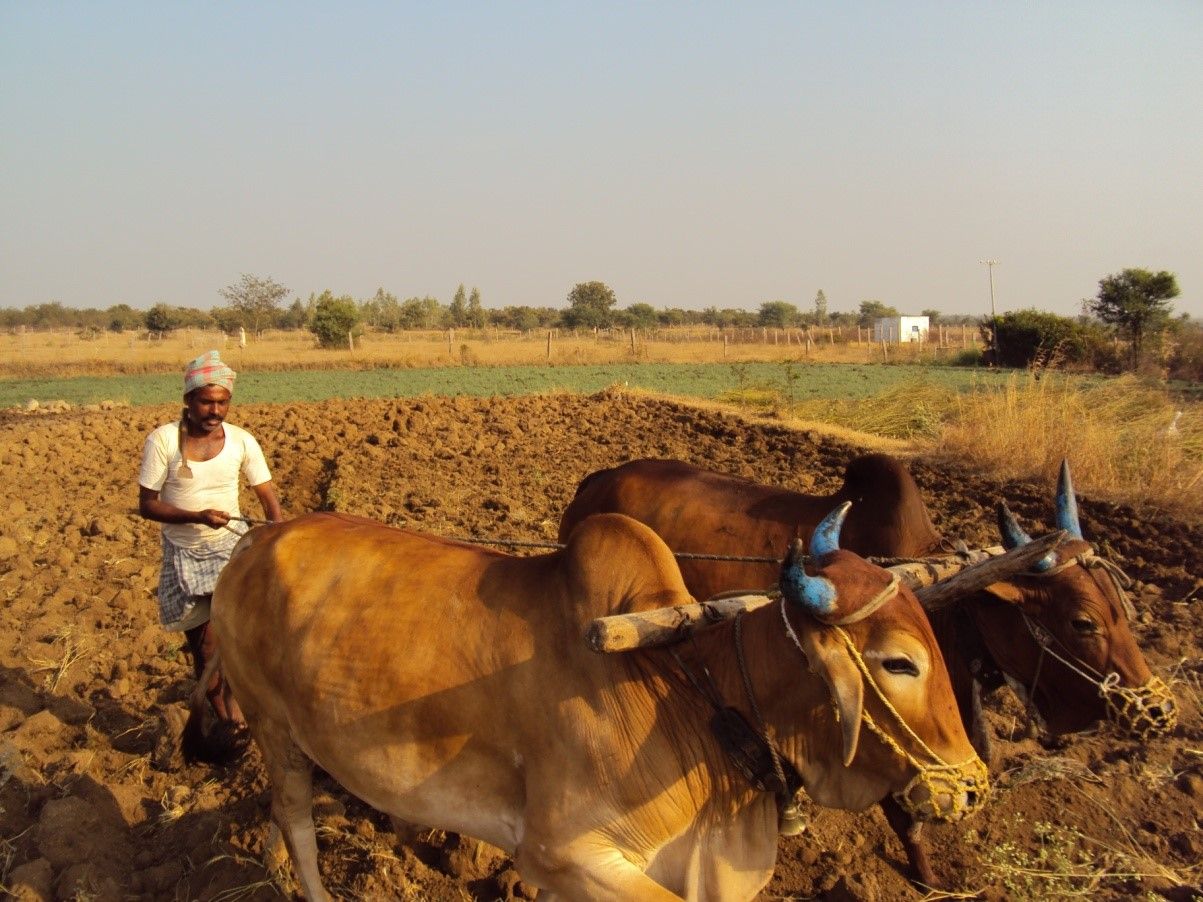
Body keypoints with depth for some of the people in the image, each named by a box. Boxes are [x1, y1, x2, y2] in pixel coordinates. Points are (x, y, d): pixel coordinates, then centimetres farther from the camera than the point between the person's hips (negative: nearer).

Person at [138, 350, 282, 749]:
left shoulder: (242, 441, -7)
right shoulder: (163, 440, -13)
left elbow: (268, 497, -3)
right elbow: (146, 505, -11)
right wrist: (196, 516, -25)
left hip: (230, 546, 0)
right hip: (183, 554, 0)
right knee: (201, 647, 7)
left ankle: (232, 691, 6)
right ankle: (224, 720, 25)